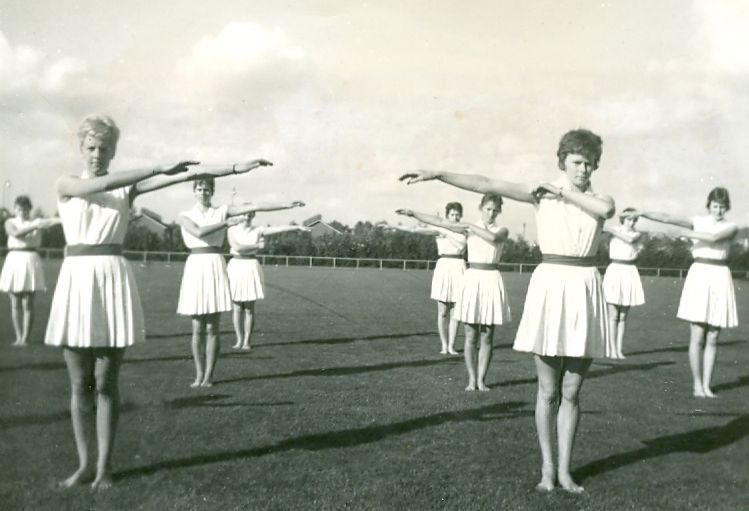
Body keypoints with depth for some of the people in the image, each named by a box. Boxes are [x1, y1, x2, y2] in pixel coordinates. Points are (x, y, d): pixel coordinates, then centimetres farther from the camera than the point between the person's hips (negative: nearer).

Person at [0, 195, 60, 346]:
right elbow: (16, 233, -17)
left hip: (30, 261, -2)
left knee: (28, 304, -2)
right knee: (15, 304, 5)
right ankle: (18, 337, 13)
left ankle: (25, 338, 3)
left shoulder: (36, 221, 1)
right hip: (14, 261, 2)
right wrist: (33, 226, -31)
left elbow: (51, 221, -21)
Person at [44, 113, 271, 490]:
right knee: (79, 383, 5)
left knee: (106, 382, 4)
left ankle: (104, 465, 15)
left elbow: (188, 174, -3)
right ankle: (84, 464, 18)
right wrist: (159, 168, -21)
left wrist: (238, 168, -11)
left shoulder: (127, 188, 7)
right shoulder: (66, 186, 5)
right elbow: (100, 185, -18)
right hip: (76, 280, 0)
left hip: (114, 281, 0)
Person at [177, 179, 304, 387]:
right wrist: (226, 223, -13)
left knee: (212, 328, -1)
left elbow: (254, 206, 0)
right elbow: (198, 232, -13)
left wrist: (287, 205, -4)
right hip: (195, 267, 0)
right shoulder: (184, 216, 7)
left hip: (216, 267, 0)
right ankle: (199, 375, 13)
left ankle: (209, 375, 8)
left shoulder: (222, 211, 8)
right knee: (198, 328, 3)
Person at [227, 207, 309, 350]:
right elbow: (237, 248, -13)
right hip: (236, 267, 0)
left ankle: (247, 341, 9)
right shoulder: (231, 230, 2)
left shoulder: (258, 230, 3)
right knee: (237, 308, 2)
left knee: (249, 308, 1)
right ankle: (239, 340, 12)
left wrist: (298, 227, -16)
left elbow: (279, 228, -7)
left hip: (251, 268, 0)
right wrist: (257, 245, -11)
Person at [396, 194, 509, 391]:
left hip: (491, 281, 0)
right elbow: (440, 222, 0)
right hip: (472, 279, 0)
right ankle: (472, 379, 9)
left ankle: (481, 379, 11)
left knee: (487, 336, 3)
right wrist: (413, 213, -6)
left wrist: (470, 226, -11)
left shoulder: (501, 231, 3)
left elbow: (492, 237, -21)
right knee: (470, 336, 1)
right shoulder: (468, 228, 6)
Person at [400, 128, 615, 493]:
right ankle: (546, 467, 18)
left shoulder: (600, 199, 8)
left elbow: (606, 210, -18)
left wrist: (563, 191, -10)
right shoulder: (541, 192, 3)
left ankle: (564, 469, 19)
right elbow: (487, 185, -5)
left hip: (584, 290, 2)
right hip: (549, 286, -2)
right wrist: (437, 175, -12)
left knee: (571, 392, 7)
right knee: (547, 390, 5)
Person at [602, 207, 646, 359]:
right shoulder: (613, 230, 2)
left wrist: (611, 231, -17)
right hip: (614, 271, -2)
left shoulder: (638, 234, 2)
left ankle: (620, 349, 11)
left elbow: (630, 240, -20)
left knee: (623, 316, 6)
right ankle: (613, 349, 2)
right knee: (613, 315, -2)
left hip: (629, 273, 2)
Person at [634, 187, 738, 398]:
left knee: (712, 339, 5)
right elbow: (667, 218, -10)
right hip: (699, 276, -1)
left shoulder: (731, 227, 5)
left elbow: (714, 238, -17)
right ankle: (697, 384, 8)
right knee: (697, 337, -3)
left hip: (719, 279, 1)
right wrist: (641, 213, -23)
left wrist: (688, 233, -14)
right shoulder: (697, 222, 5)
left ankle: (707, 385, 13)